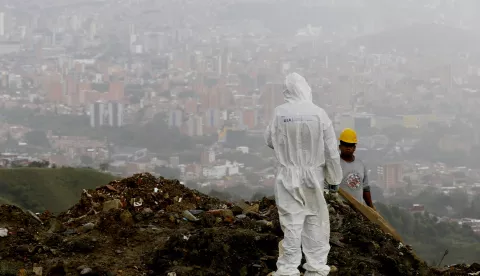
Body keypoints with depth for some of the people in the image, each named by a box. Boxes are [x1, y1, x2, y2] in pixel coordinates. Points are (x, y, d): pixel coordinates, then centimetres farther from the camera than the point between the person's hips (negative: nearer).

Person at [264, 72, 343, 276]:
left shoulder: (280, 113, -12)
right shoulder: (319, 114, -11)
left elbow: (269, 140, 5)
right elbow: (332, 150, -5)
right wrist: (335, 178, 7)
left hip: (288, 177, 0)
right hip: (313, 176, 0)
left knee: (292, 223, 4)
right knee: (315, 222, 12)